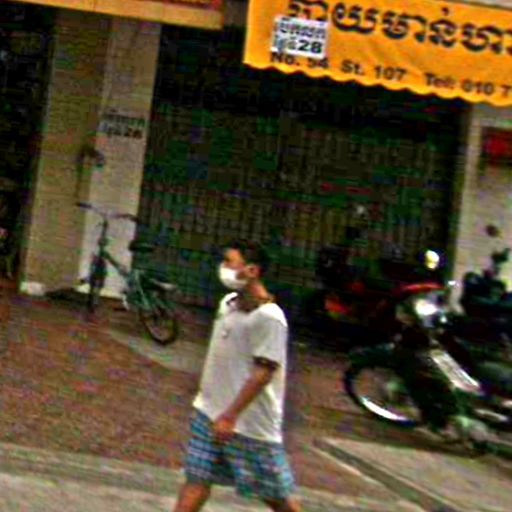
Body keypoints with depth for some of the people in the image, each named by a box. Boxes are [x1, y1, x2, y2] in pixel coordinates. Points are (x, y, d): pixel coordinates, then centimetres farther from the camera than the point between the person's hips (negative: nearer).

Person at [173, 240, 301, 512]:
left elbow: (263, 372, -22)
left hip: (251, 420, -7)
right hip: (211, 412, 7)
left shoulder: (269, 317, -19)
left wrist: (230, 416, -24)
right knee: (196, 478, 6)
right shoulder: (228, 303, 6)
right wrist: (206, 392, 20)